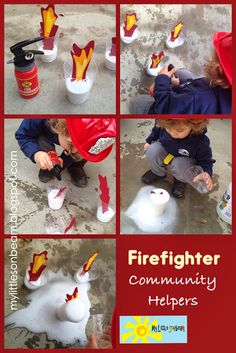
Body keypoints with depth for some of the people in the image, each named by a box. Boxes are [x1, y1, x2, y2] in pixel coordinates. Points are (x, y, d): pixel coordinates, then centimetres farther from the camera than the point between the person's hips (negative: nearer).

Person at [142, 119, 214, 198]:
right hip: (165, 150, 3)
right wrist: (149, 141, 3)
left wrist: (206, 173, -41)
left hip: (186, 160, -3)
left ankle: (181, 180, 4)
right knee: (152, 151, -25)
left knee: (179, 166, -35)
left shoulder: (200, 141, -36)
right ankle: (158, 172, 8)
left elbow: (205, 159, -22)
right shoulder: (163, 124, -28)